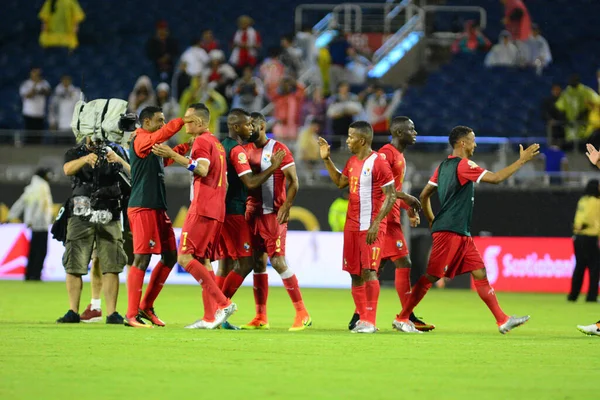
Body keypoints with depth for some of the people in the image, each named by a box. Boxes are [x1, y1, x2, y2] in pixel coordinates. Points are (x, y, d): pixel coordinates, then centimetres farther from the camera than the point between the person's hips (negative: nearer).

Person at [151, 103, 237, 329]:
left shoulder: (202, 141, -7)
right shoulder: (217, 143, 22)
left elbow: (202, 169, -24)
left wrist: (172, 155, -24)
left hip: (202, 209, -10)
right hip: (217, 210, 10)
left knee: (185, 257, -11)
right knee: (203, 261, 9)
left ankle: (222, 303, -17)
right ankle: (210, 317, 3)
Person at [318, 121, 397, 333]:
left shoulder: (378, 163, -13)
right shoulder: (352, 162, 11)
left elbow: (391, 196, -14)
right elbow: (340, 182, 29)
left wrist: (376, 223, -20)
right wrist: (327, 159, 19)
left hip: (372, 227, -8)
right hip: (352, 226, 8)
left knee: (369, 271, -14)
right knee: (355, 274, 7)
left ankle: (370, 321, -13)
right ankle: (362, 318, 13)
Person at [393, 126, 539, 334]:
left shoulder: (444, 166, 14)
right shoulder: (463, 165, -13)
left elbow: (424, 195, 17)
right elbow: (496, 178, -20)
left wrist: (431, 221, 24)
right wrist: (522, 160, -14)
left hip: (462, 233, 10)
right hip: (449, 231, -10)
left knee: (480, 274, 5)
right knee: (431, 276, -6)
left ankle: (503, 320, 3)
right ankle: (402, 318, 1)